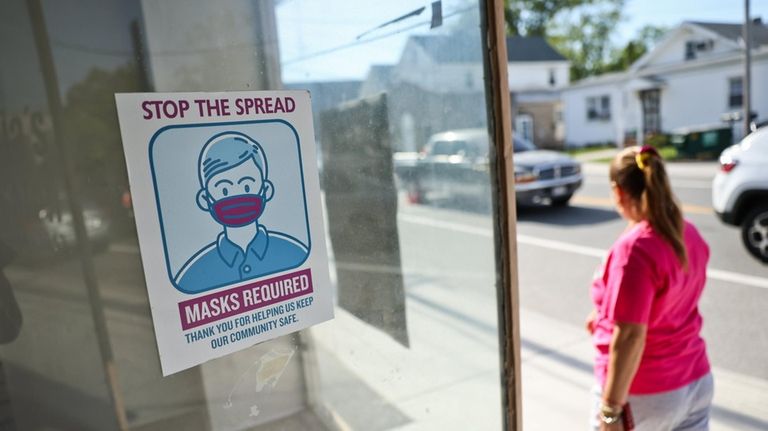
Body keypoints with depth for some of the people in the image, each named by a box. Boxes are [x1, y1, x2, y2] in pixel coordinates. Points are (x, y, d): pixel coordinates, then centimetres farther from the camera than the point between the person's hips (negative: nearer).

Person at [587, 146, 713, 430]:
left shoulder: (634, 248, -26)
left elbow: (630, 336, -26)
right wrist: (610, 316, 20)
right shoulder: (689, 235, 1)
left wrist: (611, 408, -20)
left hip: (643, 395, -7)